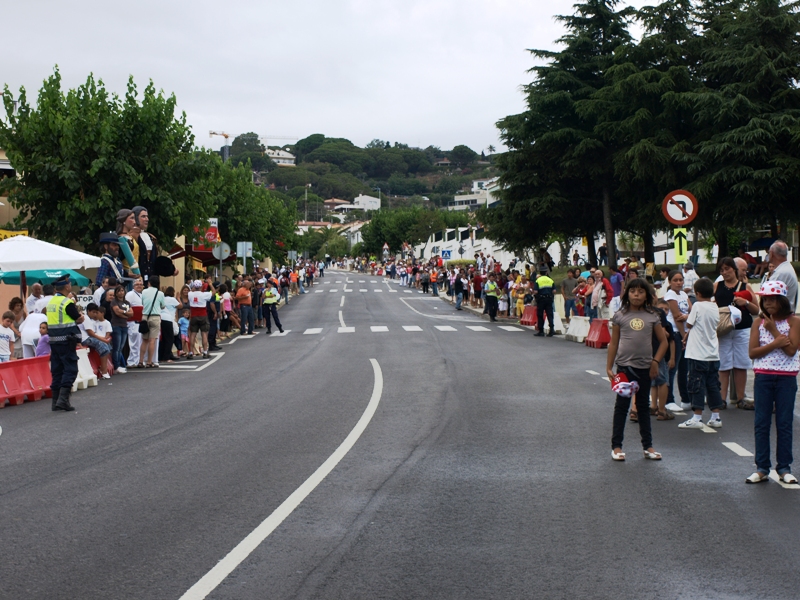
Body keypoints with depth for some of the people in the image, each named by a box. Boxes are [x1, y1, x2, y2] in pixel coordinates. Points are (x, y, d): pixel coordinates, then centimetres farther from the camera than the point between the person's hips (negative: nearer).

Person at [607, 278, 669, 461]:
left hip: (645, 368, 2)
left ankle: (648, 446, 19)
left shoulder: (652, 317, 2)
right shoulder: (619, 316, -1)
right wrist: (609, 367, 0)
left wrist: (655, 361, -3)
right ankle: (616, 446, 11)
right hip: (624, 366, -2)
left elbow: (663, 342, 7)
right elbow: (613, 343, 2)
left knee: (643, 406, 12)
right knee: (621, 406, 4)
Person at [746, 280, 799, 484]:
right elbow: (752, 352, -4)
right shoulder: (759, 322, 4)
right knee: (761, 423, 3)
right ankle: (762, 468, 9)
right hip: (763, 376, 2)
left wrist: (773, 330, -11)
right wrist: (775, 344, -15)